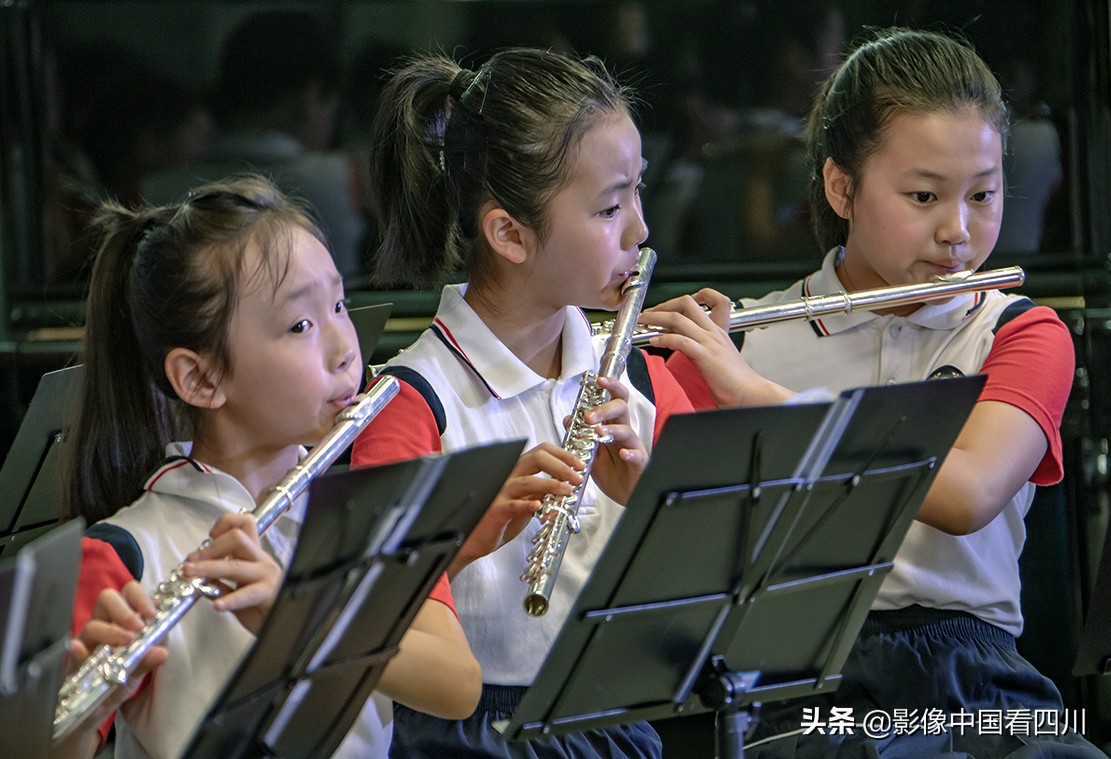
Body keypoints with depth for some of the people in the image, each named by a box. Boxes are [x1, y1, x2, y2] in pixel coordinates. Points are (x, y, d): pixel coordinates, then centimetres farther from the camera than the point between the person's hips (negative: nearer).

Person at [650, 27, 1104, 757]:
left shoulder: (1025, 337, 7)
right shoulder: (735, 337, 10)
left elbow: (968, 497, -14)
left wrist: (756, 393, -18)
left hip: (976, 682, 1)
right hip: (801, 691, -1)